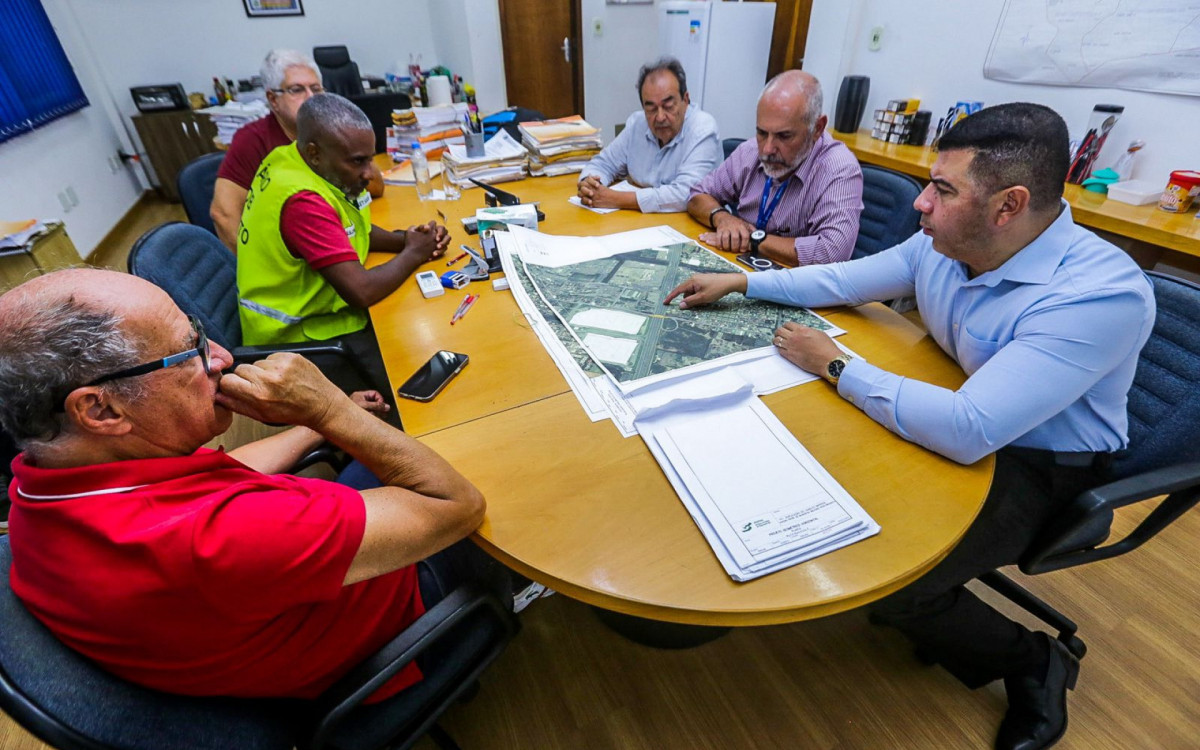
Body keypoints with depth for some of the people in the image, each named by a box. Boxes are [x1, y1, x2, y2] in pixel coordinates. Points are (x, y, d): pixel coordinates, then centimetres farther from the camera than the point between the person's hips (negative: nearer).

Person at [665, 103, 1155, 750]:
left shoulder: (1103, 296, -33)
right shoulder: (943, 243, -11)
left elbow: (966, 432, -40)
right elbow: (847, 279, 3)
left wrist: (834, 364, -30)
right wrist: (739, 282, 0)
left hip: (1035, 466, -7)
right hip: (959, 410, 7)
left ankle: (1035, 665, 14)